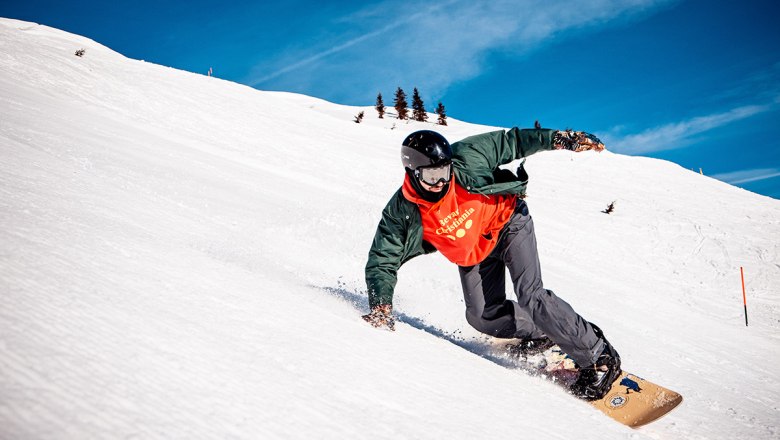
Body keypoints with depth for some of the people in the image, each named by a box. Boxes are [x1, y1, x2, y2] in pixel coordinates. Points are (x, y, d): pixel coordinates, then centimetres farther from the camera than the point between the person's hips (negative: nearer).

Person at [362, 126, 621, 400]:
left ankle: (600, 357, -7)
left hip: (509, 222, -3)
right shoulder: (402, 213, -24)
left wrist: (561, 139, -17)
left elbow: (510, 141, -14)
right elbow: (382, 261, -20)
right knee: (483, 316, -5)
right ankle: (539, 333, 21)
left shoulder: (466, 159, -28)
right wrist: (381, 310, -33)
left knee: (530, 295, -18)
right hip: (472, 252, 4)